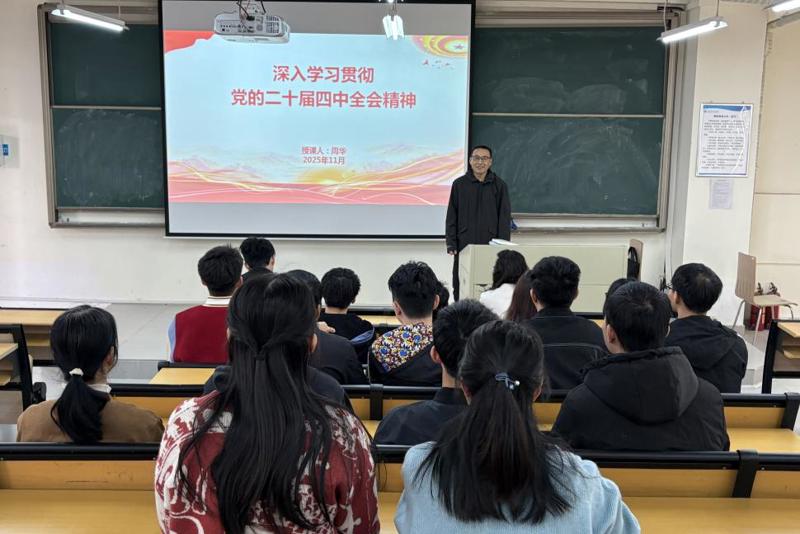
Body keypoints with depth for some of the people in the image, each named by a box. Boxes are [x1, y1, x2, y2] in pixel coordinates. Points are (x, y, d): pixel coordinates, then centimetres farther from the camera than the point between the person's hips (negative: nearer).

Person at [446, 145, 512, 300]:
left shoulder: (499, 186, 5)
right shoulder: (459, 184, 6)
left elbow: (505, 218, 3)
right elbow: (451, 216, 6)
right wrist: (451, 243, 0)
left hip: (490, 244, -1)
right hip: (464, 244, 1)